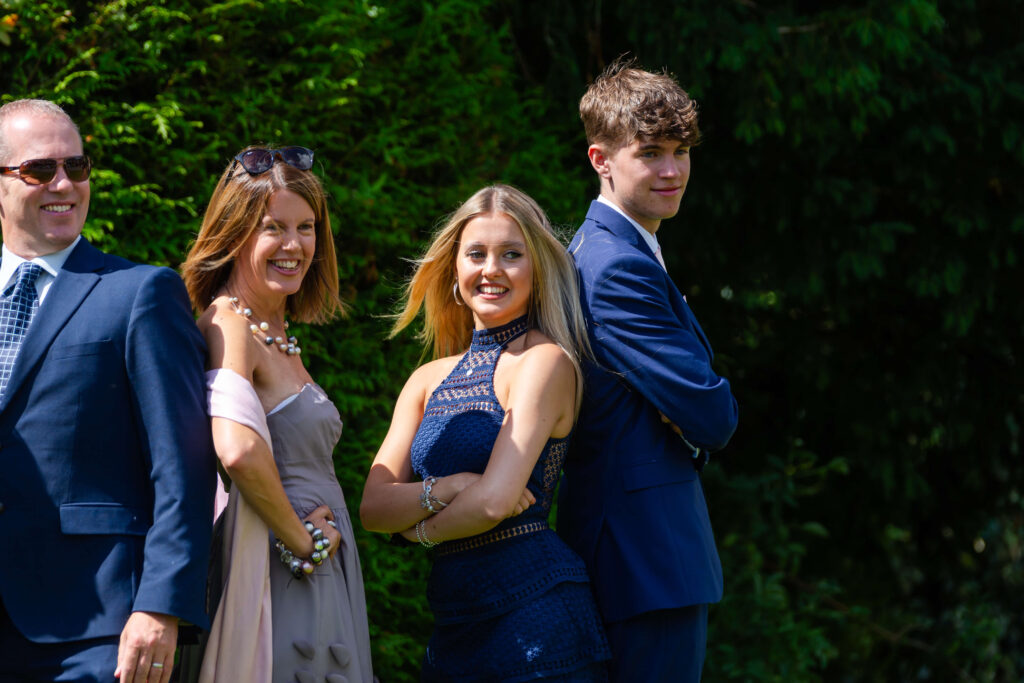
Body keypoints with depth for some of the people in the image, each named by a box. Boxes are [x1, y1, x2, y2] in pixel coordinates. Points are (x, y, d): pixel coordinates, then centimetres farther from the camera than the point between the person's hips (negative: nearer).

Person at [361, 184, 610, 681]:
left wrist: (419, 527, 1)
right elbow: (374, 506, 4)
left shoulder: (545, 361, -8)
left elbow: (495, 501, -17)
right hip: (455, 624, 6)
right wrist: (445, 490, -14)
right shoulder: (429, 380, 12)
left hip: (533, 610, -6)